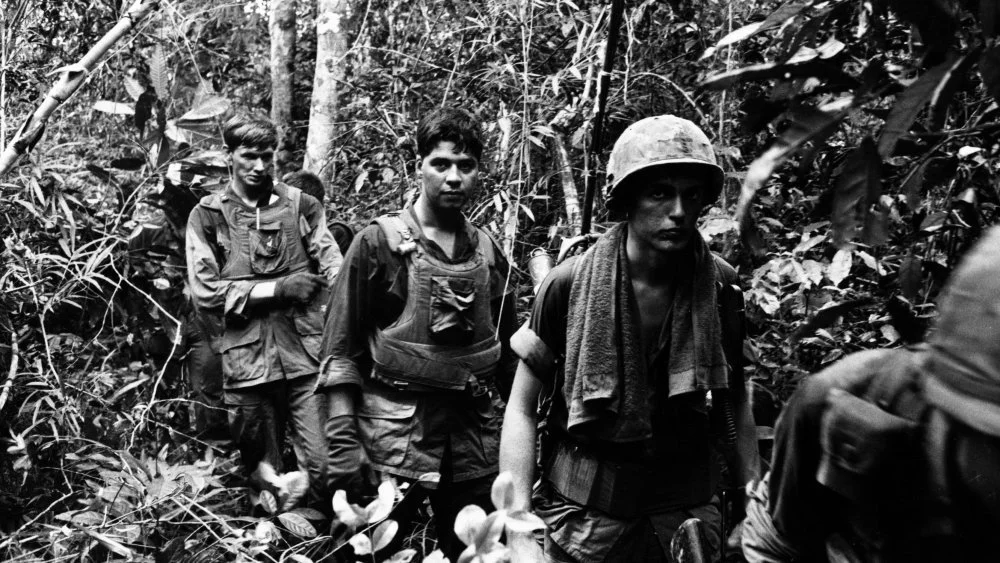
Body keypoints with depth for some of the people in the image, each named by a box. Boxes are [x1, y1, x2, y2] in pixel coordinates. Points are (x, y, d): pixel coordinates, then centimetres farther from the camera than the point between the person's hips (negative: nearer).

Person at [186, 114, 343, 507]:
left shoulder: (302, 205, 8)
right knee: (263, 472, 13)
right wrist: (278, 288, -9)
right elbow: (205, 294, -3)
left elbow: (336, 272, -1)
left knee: (325, 467, -3)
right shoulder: (207, 215, 5)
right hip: (248, 360, 0)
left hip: (307, 355, 0)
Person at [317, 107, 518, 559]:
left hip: (475, 438, 4)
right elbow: (341, 349, -7)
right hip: (392, 436, -4)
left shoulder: (488, 251, 9)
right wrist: (343, 443, -14)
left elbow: (508, 349, 14)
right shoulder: (378, 243, -5)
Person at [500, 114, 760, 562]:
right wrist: (518, 518, -16)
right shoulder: (569, 286, -15)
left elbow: (735, 403, 5)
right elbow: (522, 409, -8)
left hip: (689, 503, 3)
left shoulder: (720, 286, -7)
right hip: (584, 507, -2)